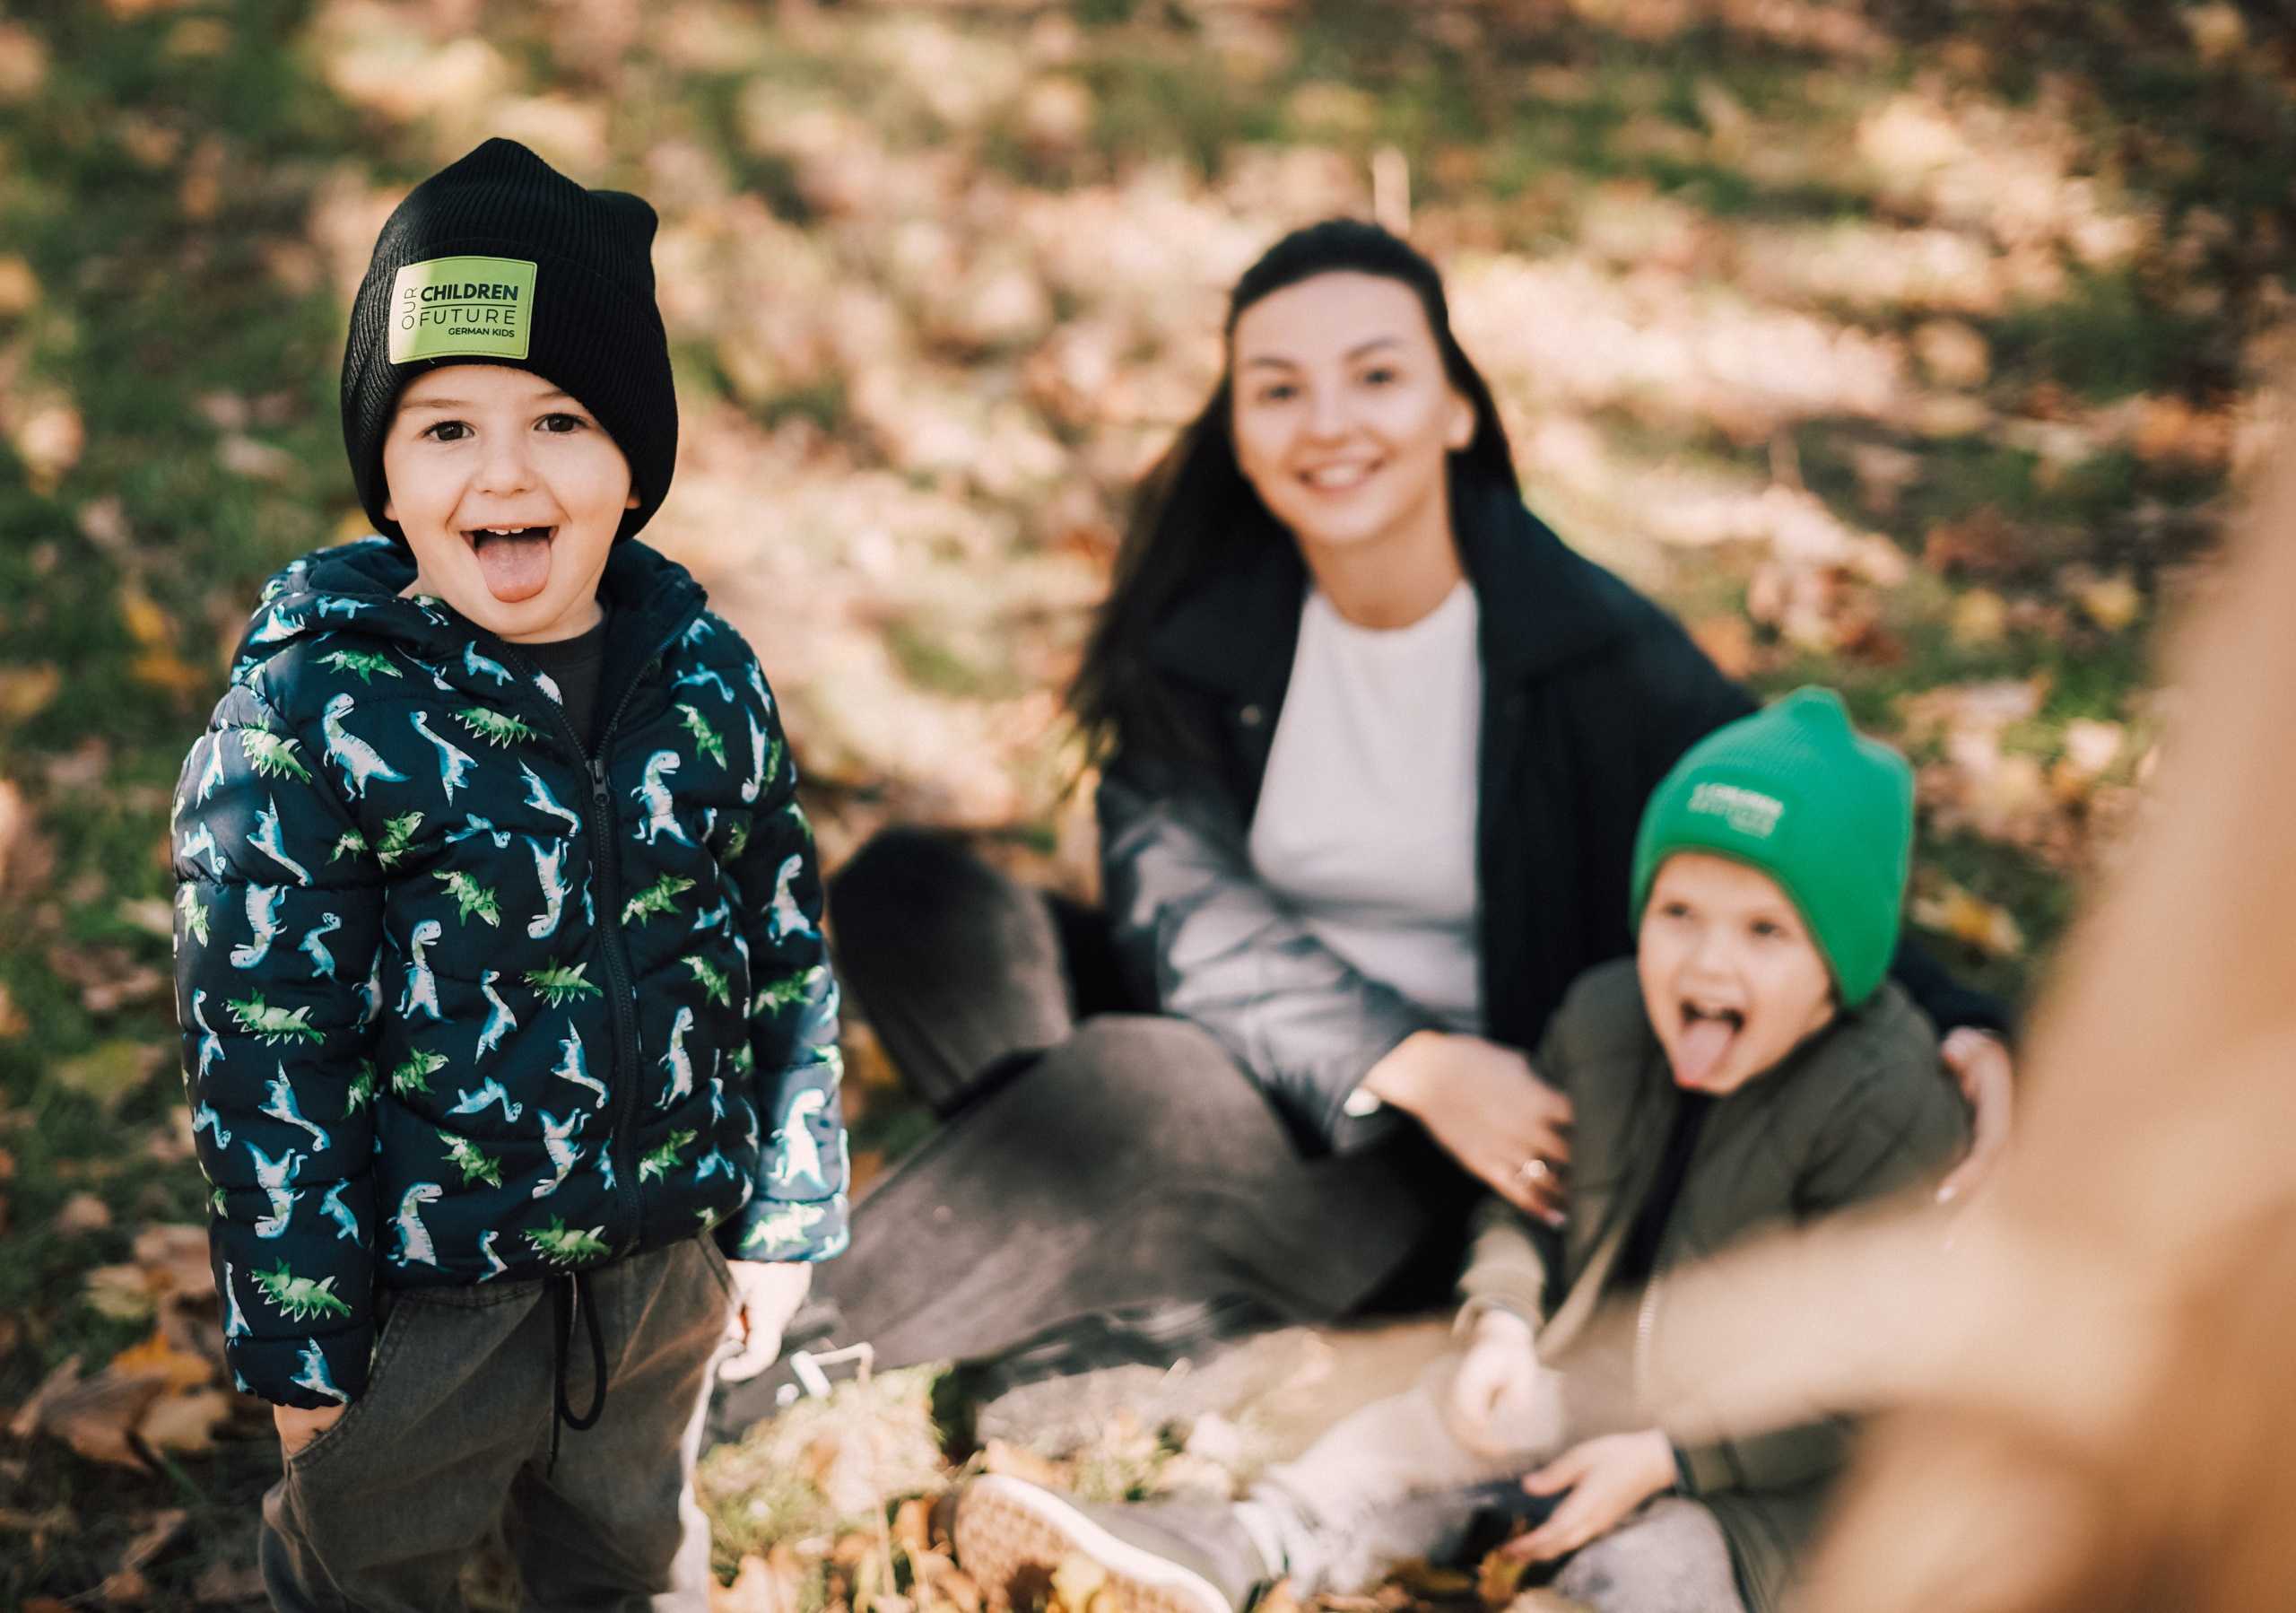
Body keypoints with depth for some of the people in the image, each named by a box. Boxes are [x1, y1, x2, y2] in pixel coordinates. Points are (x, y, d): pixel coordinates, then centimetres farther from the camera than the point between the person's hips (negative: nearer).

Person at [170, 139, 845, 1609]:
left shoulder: (706, 674, -7)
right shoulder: (307, 719, -20)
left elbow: (788, 958, 3)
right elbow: (266, 1061, -16)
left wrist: (787, 1210, 6)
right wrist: (298, 1340, -12)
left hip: (665, 1264, 4)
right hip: (424, 1293, -3)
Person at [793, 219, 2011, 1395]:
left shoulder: (1595, 653, -12)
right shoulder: (1202, 619, -4)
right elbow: (1174, 894, -11)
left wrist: (1957, 1029, -27)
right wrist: (1407, 1061, -22)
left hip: (1440, 1178, -4)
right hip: (1258, 1064, 4)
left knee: (1132, 1079, -33)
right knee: (906, 891, -15)